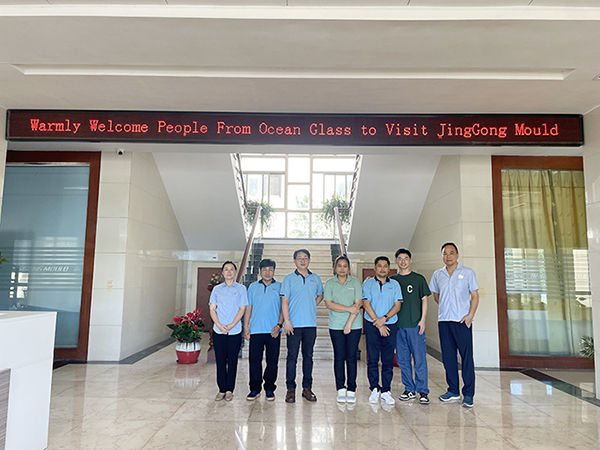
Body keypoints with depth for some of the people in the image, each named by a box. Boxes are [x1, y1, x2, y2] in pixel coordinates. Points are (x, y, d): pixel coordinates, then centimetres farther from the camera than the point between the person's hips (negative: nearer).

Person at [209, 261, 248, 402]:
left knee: (232, 361, 4)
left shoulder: (241, 289, 4)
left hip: (235, 331, -1)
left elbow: (242, 309, -1)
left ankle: (229, 390, 15)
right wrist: (219, 324, -10)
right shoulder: (217, 289, 9)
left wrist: (231, 325, -12)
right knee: (220, 360, 5)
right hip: (218, 331, 1)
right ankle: (221, 389, 16)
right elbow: (212, 309, 5)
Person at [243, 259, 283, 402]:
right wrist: (246, 327, 4)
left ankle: (269, 389, 19)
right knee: (254, 360, 3)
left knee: (272, 361, 5)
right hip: (256, 331, 1)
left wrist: (279, 325, -9)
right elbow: (248, 308, 11)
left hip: (273, 331, -1)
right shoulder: (253, 287, 11)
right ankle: (255, 389, 17)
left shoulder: (280, 287, 6)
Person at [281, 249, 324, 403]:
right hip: (294, 324, -3)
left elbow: (320, 295, 25)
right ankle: (290, 389, 11)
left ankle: (307, 388, 19)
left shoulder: (315, 278, 10)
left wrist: (312, 306, 9)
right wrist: (286, 321, -12)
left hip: (311, 324, 3)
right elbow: (284, 300, -4)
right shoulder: (289, 278, 1)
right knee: (292, 356, 1)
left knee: (308, 356, 9)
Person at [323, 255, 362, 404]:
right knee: (339, 357, 3)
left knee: (351, 357, 2)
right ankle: (341, 389, 13)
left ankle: (351, 390, 11)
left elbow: (358, 304, -2)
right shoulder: (329, 283, 4)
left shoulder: (355, 282, 4)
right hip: (336, 326, 0)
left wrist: (349, 323, -10)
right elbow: (329, 304, -6)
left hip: (354, 325, 0)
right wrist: (349, 309, -13)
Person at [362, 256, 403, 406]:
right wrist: (378, 323, -10)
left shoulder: (394, 284, 9)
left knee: (388, 360, 4)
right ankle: (374, 389, 14)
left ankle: (386, 391, 12)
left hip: (390, 326, 2)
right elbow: (366, 304, -4)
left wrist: (384, 318, -11)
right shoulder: (368, 283, 3)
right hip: (372, 326, -1)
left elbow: (397, 305, 2)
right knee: (372, 359, 2)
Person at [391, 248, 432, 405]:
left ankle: (423, 391, 8)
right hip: (397, 325, 3)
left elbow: (424, 300, 4)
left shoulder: (419, 279, 4)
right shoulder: (392, 280, 10)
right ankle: (409, 389, 20)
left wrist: (422, 320, -5)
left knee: (419, 359, -2)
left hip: (415, 325, -3)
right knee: (402, 359, 8)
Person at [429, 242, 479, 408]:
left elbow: (475, 295, 1)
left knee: (467, 356, -2)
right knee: (448, 356, 8)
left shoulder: (467, 273, 2)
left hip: (463, 321, -3)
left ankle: (468, 394, 7)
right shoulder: (437, 275, 11)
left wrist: (470, 315, -10)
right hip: (444, 320, 4)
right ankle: (453, 391, 20)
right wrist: (446, 309, 12)